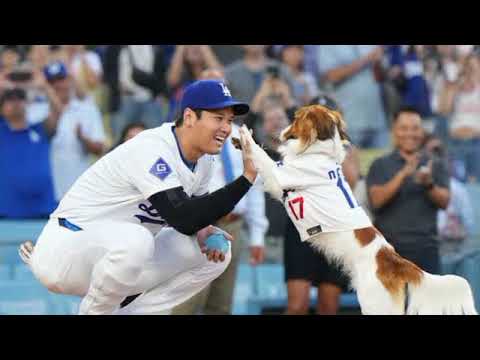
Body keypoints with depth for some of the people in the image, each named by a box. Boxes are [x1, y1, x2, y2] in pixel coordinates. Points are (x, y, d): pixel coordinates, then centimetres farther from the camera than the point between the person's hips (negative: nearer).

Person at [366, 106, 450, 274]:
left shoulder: (436, 166, 13)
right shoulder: (380, 166, 8)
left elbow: (444, 201, 0)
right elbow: (376, 200, -7)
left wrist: (428, 184, -22)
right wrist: (403, 174, -20)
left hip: (425, 248, 1)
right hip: (389, 247, -1)